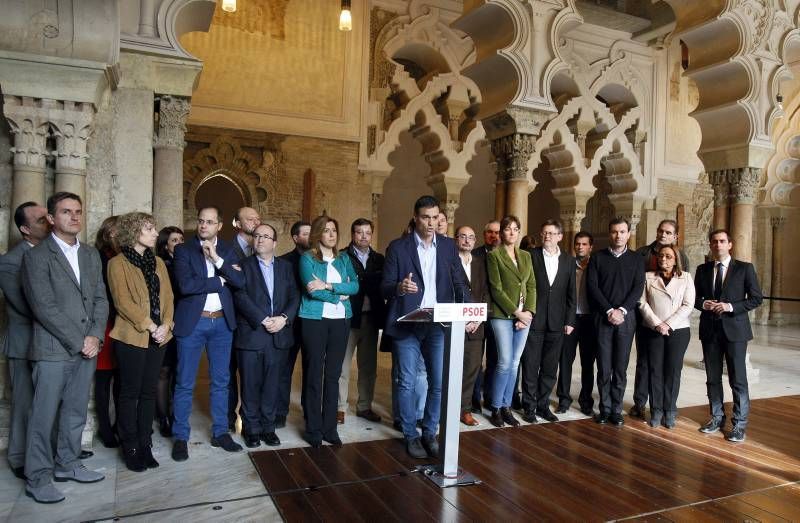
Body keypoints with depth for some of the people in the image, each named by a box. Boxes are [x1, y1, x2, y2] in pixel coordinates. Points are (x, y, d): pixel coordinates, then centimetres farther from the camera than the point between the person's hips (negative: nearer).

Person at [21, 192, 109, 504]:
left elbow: (101, 299, 10)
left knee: (76, 412, 13)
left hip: (87, 348, 6)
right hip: (53, 349, -5)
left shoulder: (91, 254, 13)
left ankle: (67, 464, 27)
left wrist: (95, 337, -4)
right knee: (44, 416, 2)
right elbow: (44, 307, -13)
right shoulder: (36, 256, -6)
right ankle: (38, 478, 13)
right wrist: (78, 341, -13)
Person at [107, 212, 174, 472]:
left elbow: (167, 296, 9)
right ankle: (130, 447, 14)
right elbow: (123, 302, -12)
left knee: (149, 391, 10)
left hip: (158, 336, 5)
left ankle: (145, 443, 19)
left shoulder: (158, 262, 14)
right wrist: (150, 327, -15)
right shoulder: (118, 263, -4)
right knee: (130, 392, 4)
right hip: (132, 337, -5)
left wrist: (165, 325, -6)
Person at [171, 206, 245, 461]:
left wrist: (217, 259, -16)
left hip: (222, 322, 3)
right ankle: (180, 437, 16)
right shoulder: (184, 250, -2)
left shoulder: (228, 250, 7)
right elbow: (185, 285, -17)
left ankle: (220, 432, 23)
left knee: (220, 381, 11)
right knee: (185, 383, 4)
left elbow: (240, 281, -7)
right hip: (192, 322, -3)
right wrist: (221, 280, -11)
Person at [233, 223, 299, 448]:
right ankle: (251, 429, 19)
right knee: (251, 385, 5)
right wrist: (263, 319, -16)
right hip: (250, 335, -2)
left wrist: (284, 318, -12)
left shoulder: (286, 267, 12)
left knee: (271, 385, 9)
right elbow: (241, 296, -9)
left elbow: (294, 297, 5)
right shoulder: (244, 265, 2)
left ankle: (268, 427, 21)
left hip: (279, 336, 3)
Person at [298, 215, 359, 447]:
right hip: (315, 319, -3)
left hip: (341, 320, 4)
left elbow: (355, 286, -2)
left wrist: (328, 286, -13)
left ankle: (330, 427, 16)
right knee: (315, 374, 2)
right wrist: (339, 296, -6)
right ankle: (313, 429, 13)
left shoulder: (344, 258, 12)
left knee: (333, 374, 7)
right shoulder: (307, 258, 0)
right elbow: (312, 289, -12)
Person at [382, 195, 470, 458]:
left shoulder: (448, 245, 8)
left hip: (439, 325, 3)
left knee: (440, 383, 6)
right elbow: (385, 286, -4)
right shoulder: (398, 247, -2)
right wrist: (400, 287, -27)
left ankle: (430, 433, 24)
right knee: (407, 383, 4)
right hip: (407, 325, -2)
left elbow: (458, 283, 8)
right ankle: (411, 436, 21)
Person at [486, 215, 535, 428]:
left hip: (525, 315, 5)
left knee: (514, 363, 7)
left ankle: (506, 407, 16)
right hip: (502, 315, -5)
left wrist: (529, 311, -4)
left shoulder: (526, 256, 14)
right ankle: (496, 408, 6)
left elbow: (531, 286, 10)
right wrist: (516, 312, -12)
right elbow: (496, 289, -9)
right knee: (505, 362, -8)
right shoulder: (493, 255, -3)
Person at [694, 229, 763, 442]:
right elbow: (695, 297, 13)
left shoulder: (744, 268, -1)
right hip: (710, 329, 3)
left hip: (734, 329, -3)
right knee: (712, 378, 11)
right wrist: (703, 303, -9)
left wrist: (731, 307, -16)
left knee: (738, 379, 0)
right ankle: (717, 417, 24)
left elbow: (756, 298, -4)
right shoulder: (702, 270, 9)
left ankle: (739, 424, 11)